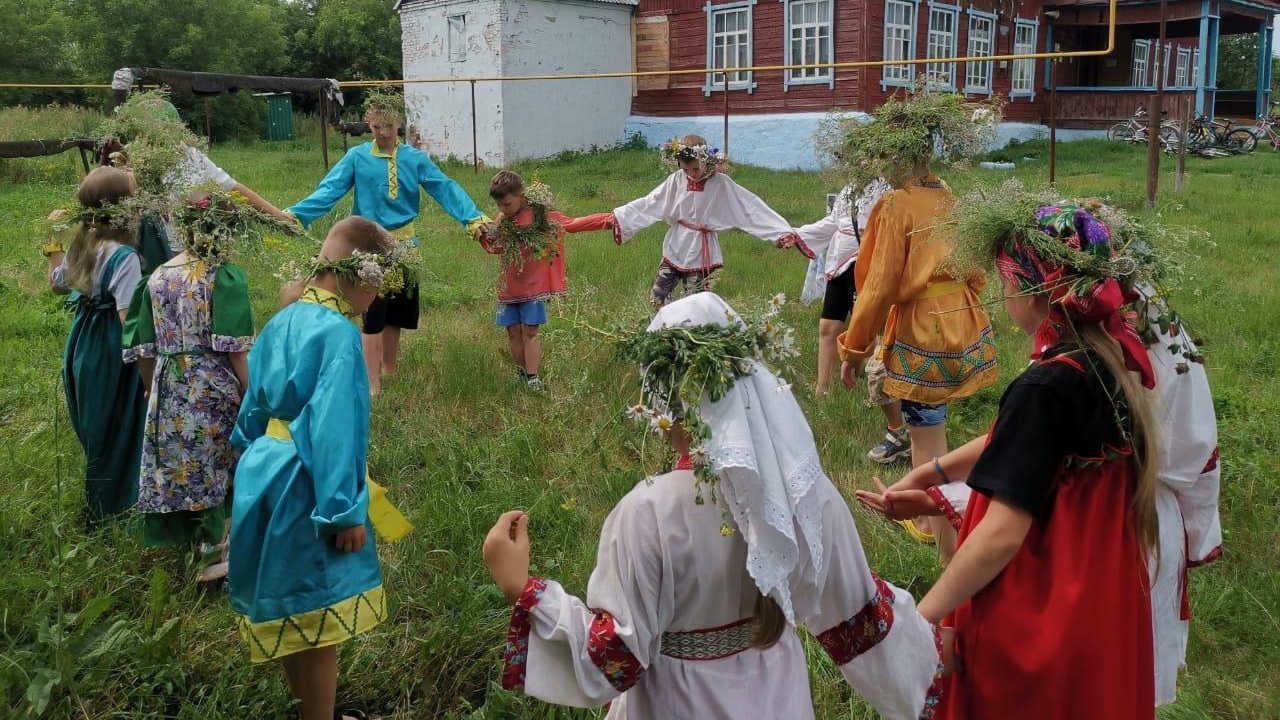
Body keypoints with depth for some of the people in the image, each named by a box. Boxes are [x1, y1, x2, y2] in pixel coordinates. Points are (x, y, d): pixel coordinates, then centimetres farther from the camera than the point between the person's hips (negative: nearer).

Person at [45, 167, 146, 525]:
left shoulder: (80, 244, 1)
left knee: (95, 430, 23)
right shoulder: (123, 255, -24)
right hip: (111, 352, -9)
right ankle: (113, 514, 18)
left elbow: (57, 283, 20)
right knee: (117, 433, 6)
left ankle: (97, 509, 40)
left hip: (84, 345, 9)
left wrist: (53, 246, 31)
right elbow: (128, 318, -28)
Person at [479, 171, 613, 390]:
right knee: (513, 332, 7)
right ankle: (523, 376, 18)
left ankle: (533, 379, -2)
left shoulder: (541, 216, -8)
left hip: (534, 287, -5)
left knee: (530, 332, -6)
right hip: (509, 288, 5)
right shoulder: (502, 220, 7)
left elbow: (574, 224, -10)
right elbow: (495, 247, 21)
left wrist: (607, 219, -19)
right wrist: (482, 234, 1)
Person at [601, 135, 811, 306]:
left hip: (700, 253, -3)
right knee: (656, 298, 3)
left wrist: (783, 232, -21)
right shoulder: (676, 180, -2)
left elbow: (751, 208, -14)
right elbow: (648, 204, 2)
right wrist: (618, 218, -1)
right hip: (674, 249, 3)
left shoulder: (721, 184, -10)